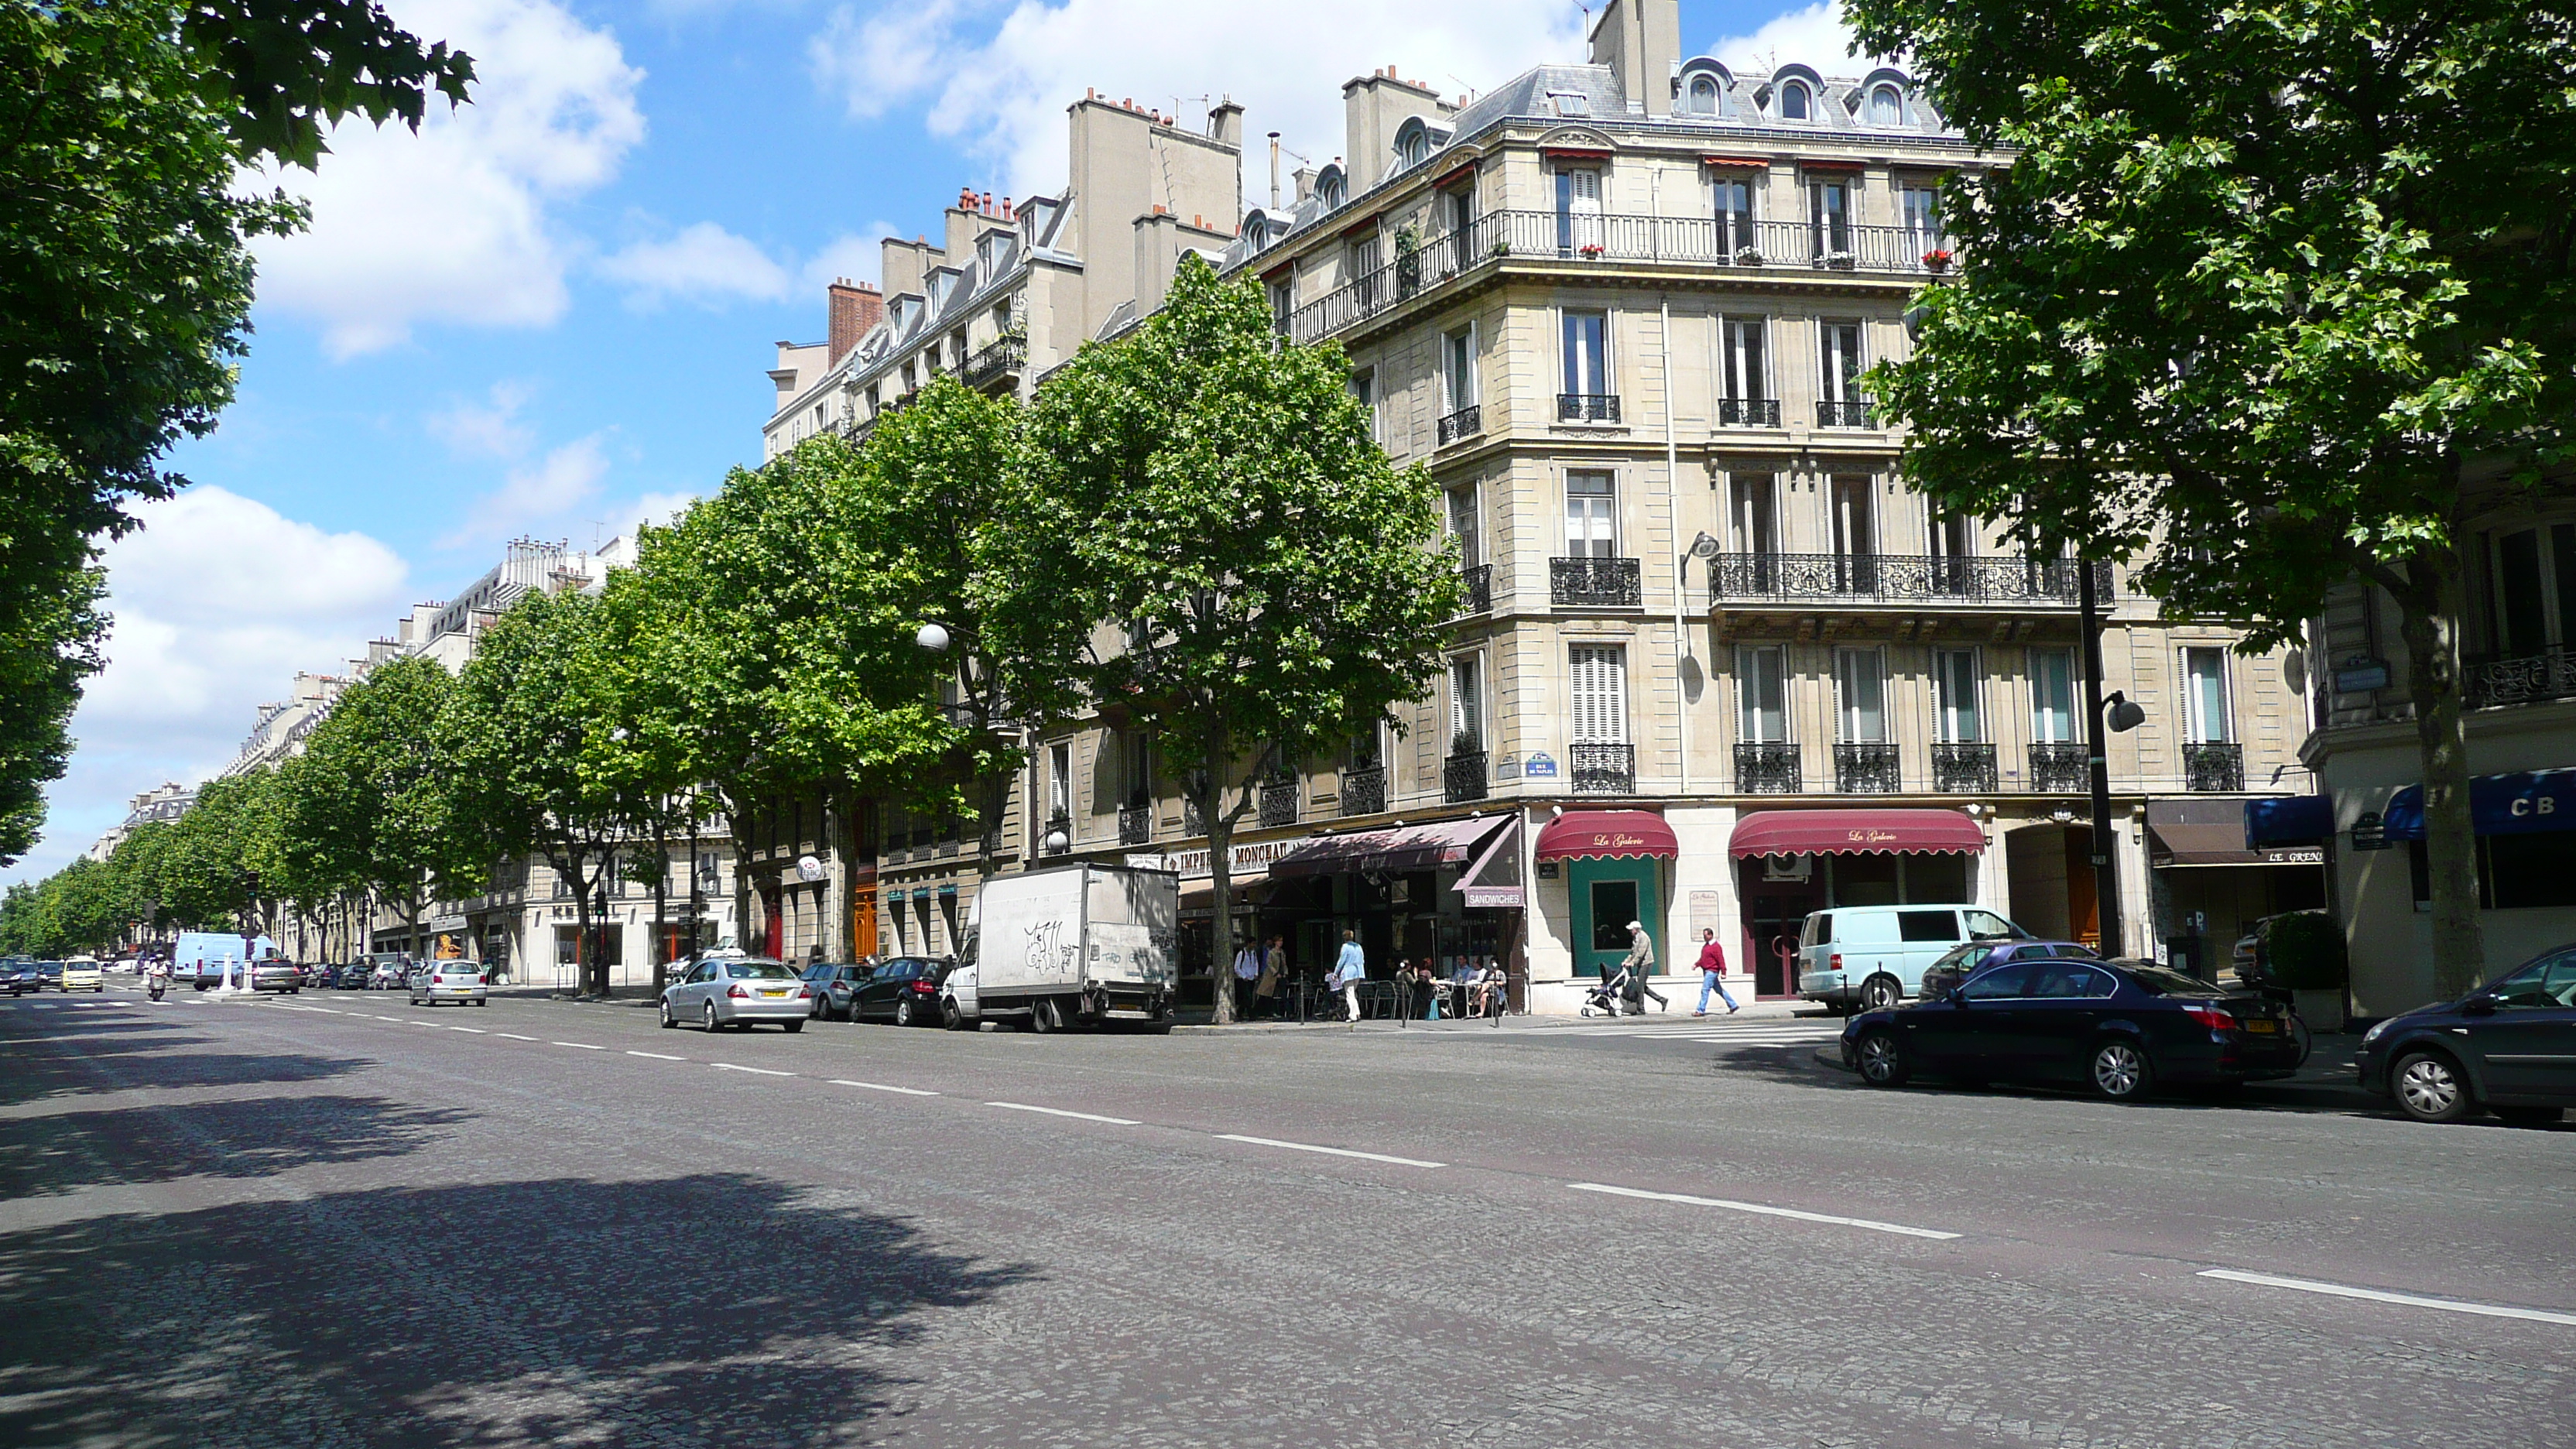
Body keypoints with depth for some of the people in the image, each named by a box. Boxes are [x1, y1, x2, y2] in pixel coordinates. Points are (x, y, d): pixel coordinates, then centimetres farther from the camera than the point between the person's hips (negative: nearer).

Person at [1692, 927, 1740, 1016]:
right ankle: (1733, 1006, 23)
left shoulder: (1716, 947, -14)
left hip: (1712, 971, -10)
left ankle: (1701, 1011, -9)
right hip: (1707, 971, 10)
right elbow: (1703, 958, 22)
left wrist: (1723, 973, -21)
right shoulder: (1705, 946, 15)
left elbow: (1721, 960, -18)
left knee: (1705, 990, -11)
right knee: (1719, 990, 15)